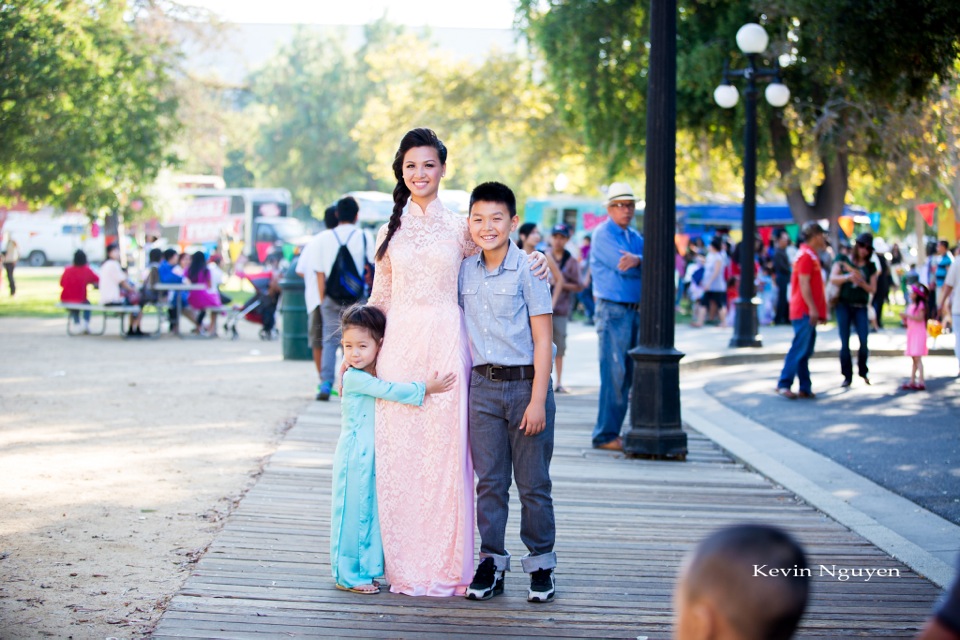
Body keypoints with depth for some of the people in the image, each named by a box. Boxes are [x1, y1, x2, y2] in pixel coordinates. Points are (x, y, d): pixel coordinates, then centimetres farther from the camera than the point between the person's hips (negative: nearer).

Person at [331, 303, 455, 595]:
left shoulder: (380, 375, 11)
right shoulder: (353, 378, -14)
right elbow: (389, 391, -22)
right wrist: (426, 388, -23)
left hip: (375, 458, 7)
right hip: (354, 458, -7)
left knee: (371, 511, 11)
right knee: (353, 510, -2)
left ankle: (365, 569, 19)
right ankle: (348, 574, 6)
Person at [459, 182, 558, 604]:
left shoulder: (529, 270, -8)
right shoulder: (464, 272, 7)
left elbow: (543, 340, -8)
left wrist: (538, 400, -13)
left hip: (525, 383, -4)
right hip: (482, 385, 4)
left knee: (533, 483, 3)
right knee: (489, 481, 7)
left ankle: (541, 565, 14)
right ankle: (491, 563, 15)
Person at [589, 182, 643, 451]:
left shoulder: (635, 236, 17)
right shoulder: (603, 234, -6)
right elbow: (622, 267, -19)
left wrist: (638, 260, -21)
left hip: (635, 311, 8)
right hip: (613, 310, -8)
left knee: (628, 375, 8)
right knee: (614, 373, -10)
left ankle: (612, 431, 15)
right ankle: (605, 435, -6)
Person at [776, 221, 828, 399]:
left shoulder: (811, 255, 19)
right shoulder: (806, 256, -13)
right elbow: (804, 284, -19)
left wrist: (819, 311, 22)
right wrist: (812, 308, -22)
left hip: (809, 312, 10)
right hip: (804, 311, -10)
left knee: (805, 350, 9)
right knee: (799, 349, -10)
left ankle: (805, 388, 11)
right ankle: (784, 384, -8)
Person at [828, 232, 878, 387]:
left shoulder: (870, 266, 11)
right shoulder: (842, 260, 6)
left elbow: (873, 289, 8)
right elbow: (833, 278, -4)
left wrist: (862, 283, -12)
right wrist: (848, 277, -21)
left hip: (861, 307, 1)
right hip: (843, 305, -1)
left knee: (864, 341, -12)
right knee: (845, 343, -2)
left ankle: (863, 371, 9)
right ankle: (847, 376, 5)